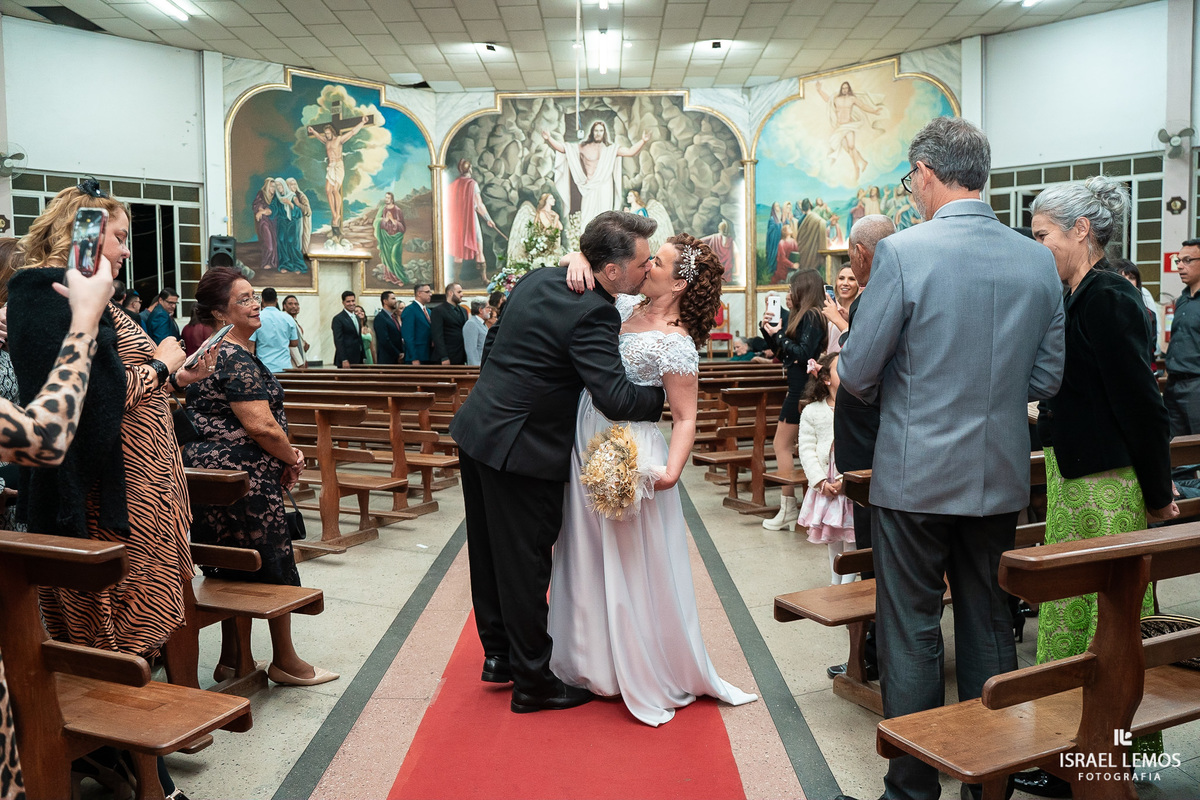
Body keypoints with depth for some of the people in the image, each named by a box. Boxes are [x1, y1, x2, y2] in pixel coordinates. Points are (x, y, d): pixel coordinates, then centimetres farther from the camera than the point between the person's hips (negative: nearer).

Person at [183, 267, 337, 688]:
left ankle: (231, 660, 26)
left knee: (233, 568, 17)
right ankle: (285, 661, 17)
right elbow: (261, 426, -23)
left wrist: (286, 452, 9)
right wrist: (293, 459, -6)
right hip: (243, 477, -10)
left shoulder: (212, 350, 16)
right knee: (274, 566, 3)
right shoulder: (236, 358, -17)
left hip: (212, 471, 10)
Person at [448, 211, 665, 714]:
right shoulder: (593, 314, -21)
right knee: (525, 567, 4)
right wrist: (663, 395, -9)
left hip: (478, 430, 9)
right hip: (521, 451, -9)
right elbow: (615, 398, -27)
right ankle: (532, 682, 19)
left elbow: (493, 341, 15)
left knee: (490, 556, 19)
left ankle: (498, 654, 37)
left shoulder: (538, 278, 5)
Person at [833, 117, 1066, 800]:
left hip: (916, 475, -5)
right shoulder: (1040, 262, 1)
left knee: (911, 634, 7)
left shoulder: (903, 253, -15)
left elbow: (857, 373, -12)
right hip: (1001, 477, 5)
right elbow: (1047, 379, 6)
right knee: (991, 628, 18)